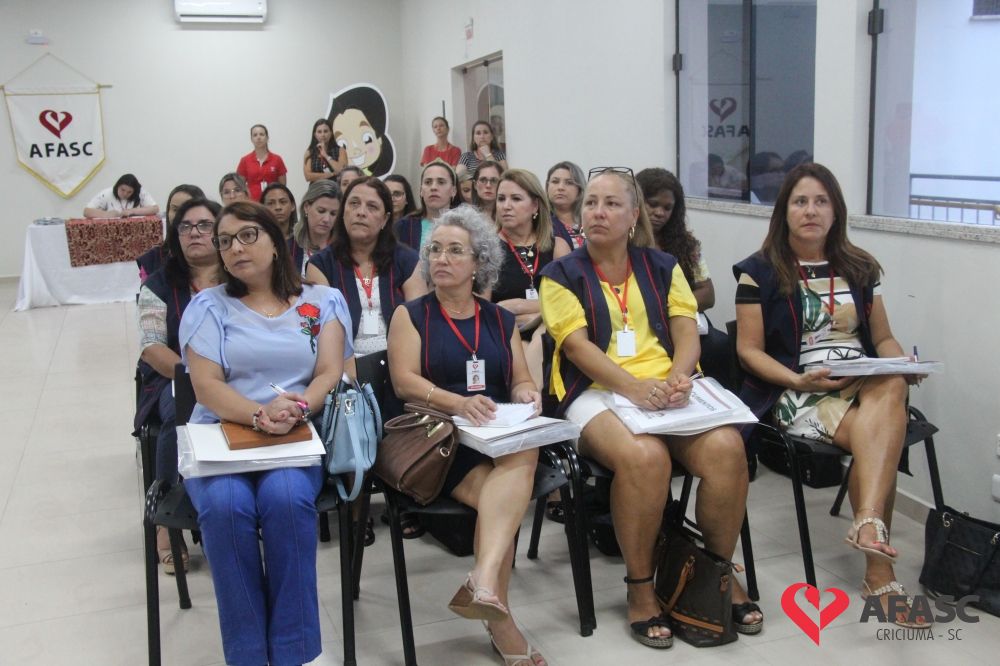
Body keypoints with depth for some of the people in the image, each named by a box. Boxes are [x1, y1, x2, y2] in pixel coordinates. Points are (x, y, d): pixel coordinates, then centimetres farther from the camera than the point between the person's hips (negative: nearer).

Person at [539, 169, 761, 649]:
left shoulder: (662, 267, 18)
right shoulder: (562, 275, 8)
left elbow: (686, 332, 7)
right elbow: (578, 344, -6)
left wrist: (679, 378, -15)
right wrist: (634, 386, -22)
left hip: (669, 388, 3)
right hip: (598, 391, -3)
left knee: (726, 448, -26)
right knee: (644, 456, -35)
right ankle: (640, 587, -14)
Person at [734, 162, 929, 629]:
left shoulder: (860, 267, 16)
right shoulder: (760, 271, 3)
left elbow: (883, 338, 19)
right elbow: (748, 350, -1)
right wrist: (799, 381, -17)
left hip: (867, 384, 4)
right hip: (797, 394, -4)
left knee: (893, 388, -34)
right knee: (880, 440, -31)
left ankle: (868, 523, -45)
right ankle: (880, 573, -32)